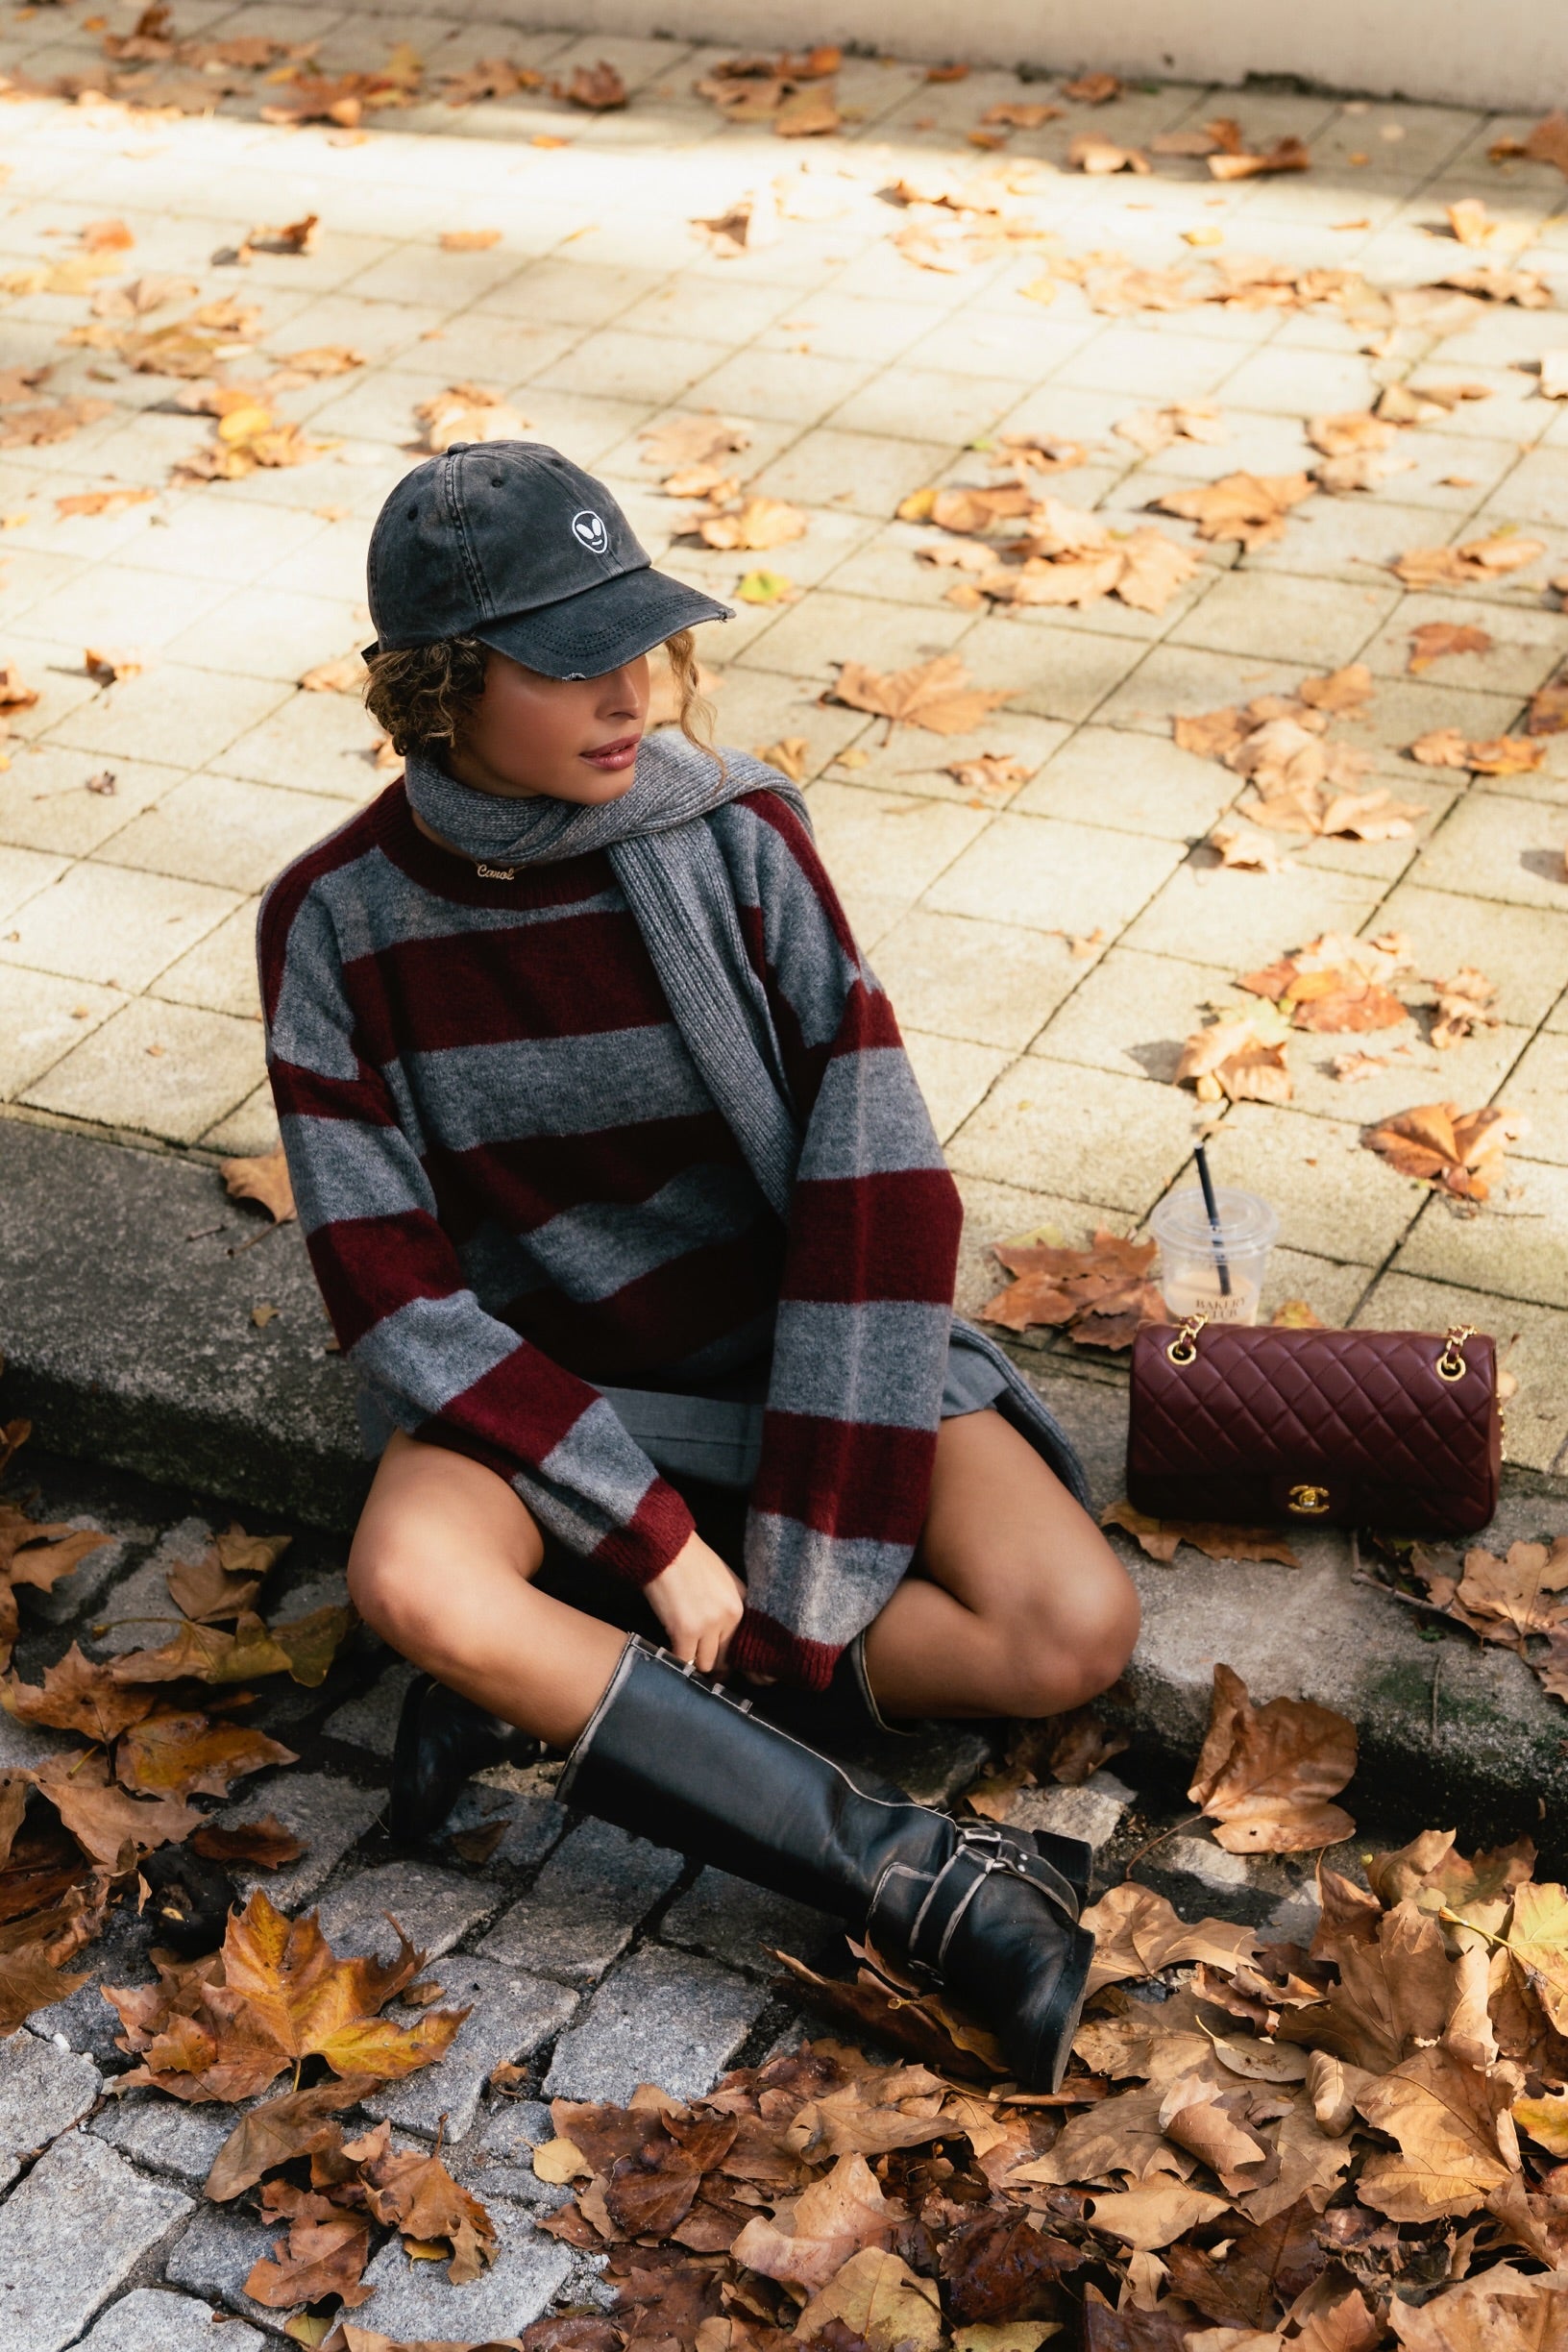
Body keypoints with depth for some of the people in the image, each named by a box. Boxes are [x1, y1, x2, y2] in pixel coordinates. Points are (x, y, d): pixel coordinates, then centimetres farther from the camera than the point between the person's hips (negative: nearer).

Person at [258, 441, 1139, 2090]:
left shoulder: (735, 835, -14)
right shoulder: (339, 921, -12)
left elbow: (877, 1192, -15)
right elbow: (393, 1289, -13)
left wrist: (811, 1577, -20)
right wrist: (656, 1538, -21)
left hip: (798, 1344, 1)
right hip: (536, 1379, 0)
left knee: (1076, 1631, -20)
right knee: (413, 1580, -34)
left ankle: (563, 1688, -14)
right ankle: (930, 1883, -28)